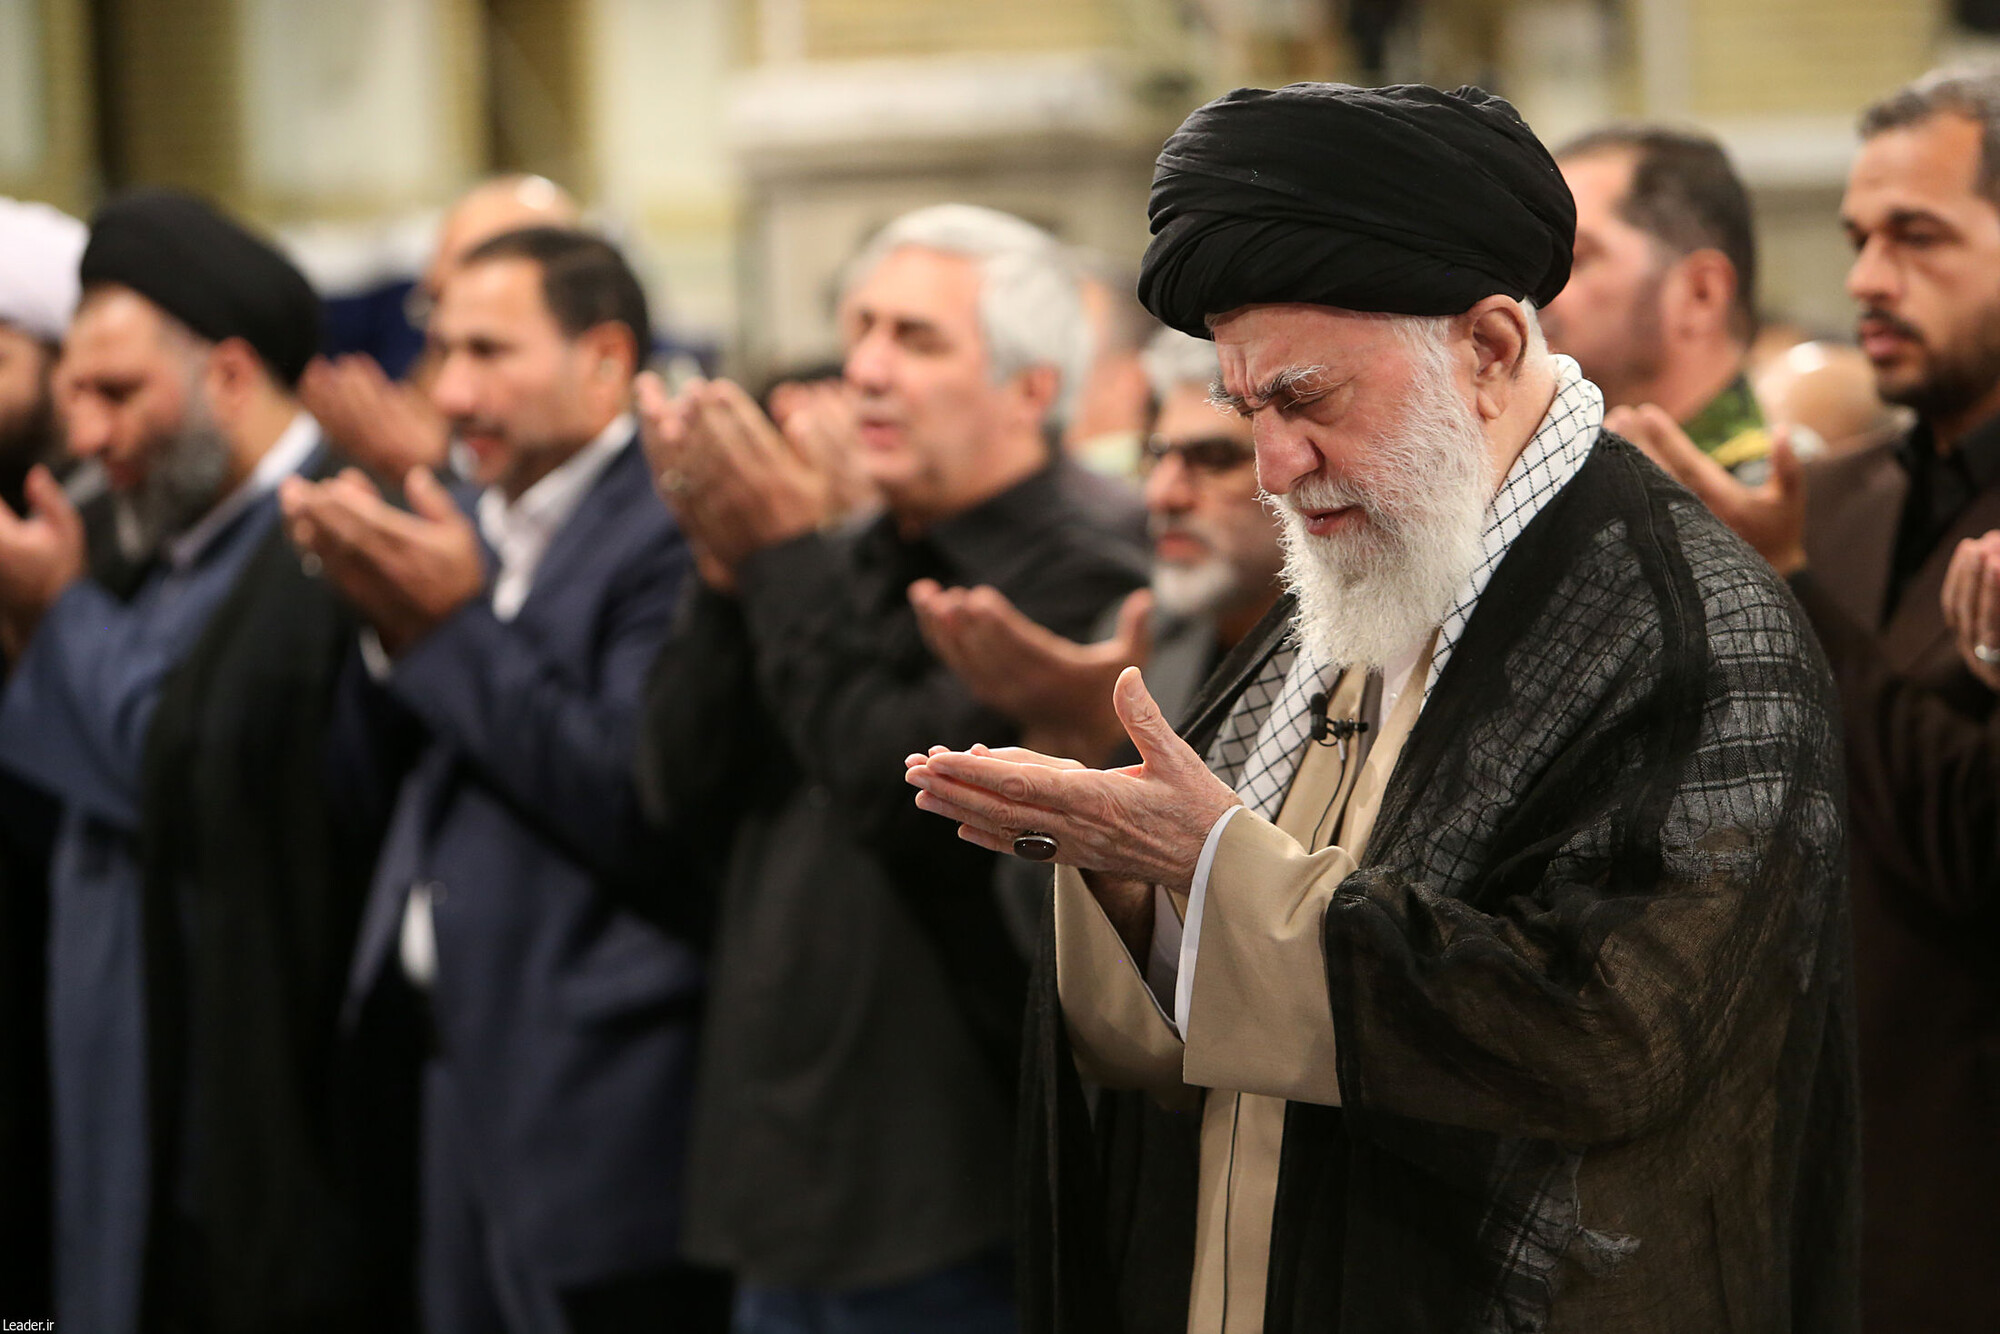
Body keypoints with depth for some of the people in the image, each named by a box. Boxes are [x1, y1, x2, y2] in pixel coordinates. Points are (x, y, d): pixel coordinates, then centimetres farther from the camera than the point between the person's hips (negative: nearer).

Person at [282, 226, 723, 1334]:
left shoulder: (670, 532, -14)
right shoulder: (471, 526, 13)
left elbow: (637, 813, -22)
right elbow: (399, 771, 14)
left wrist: (452, 626, -17)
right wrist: (385, 615, -3)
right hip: (470, 1069, 8)